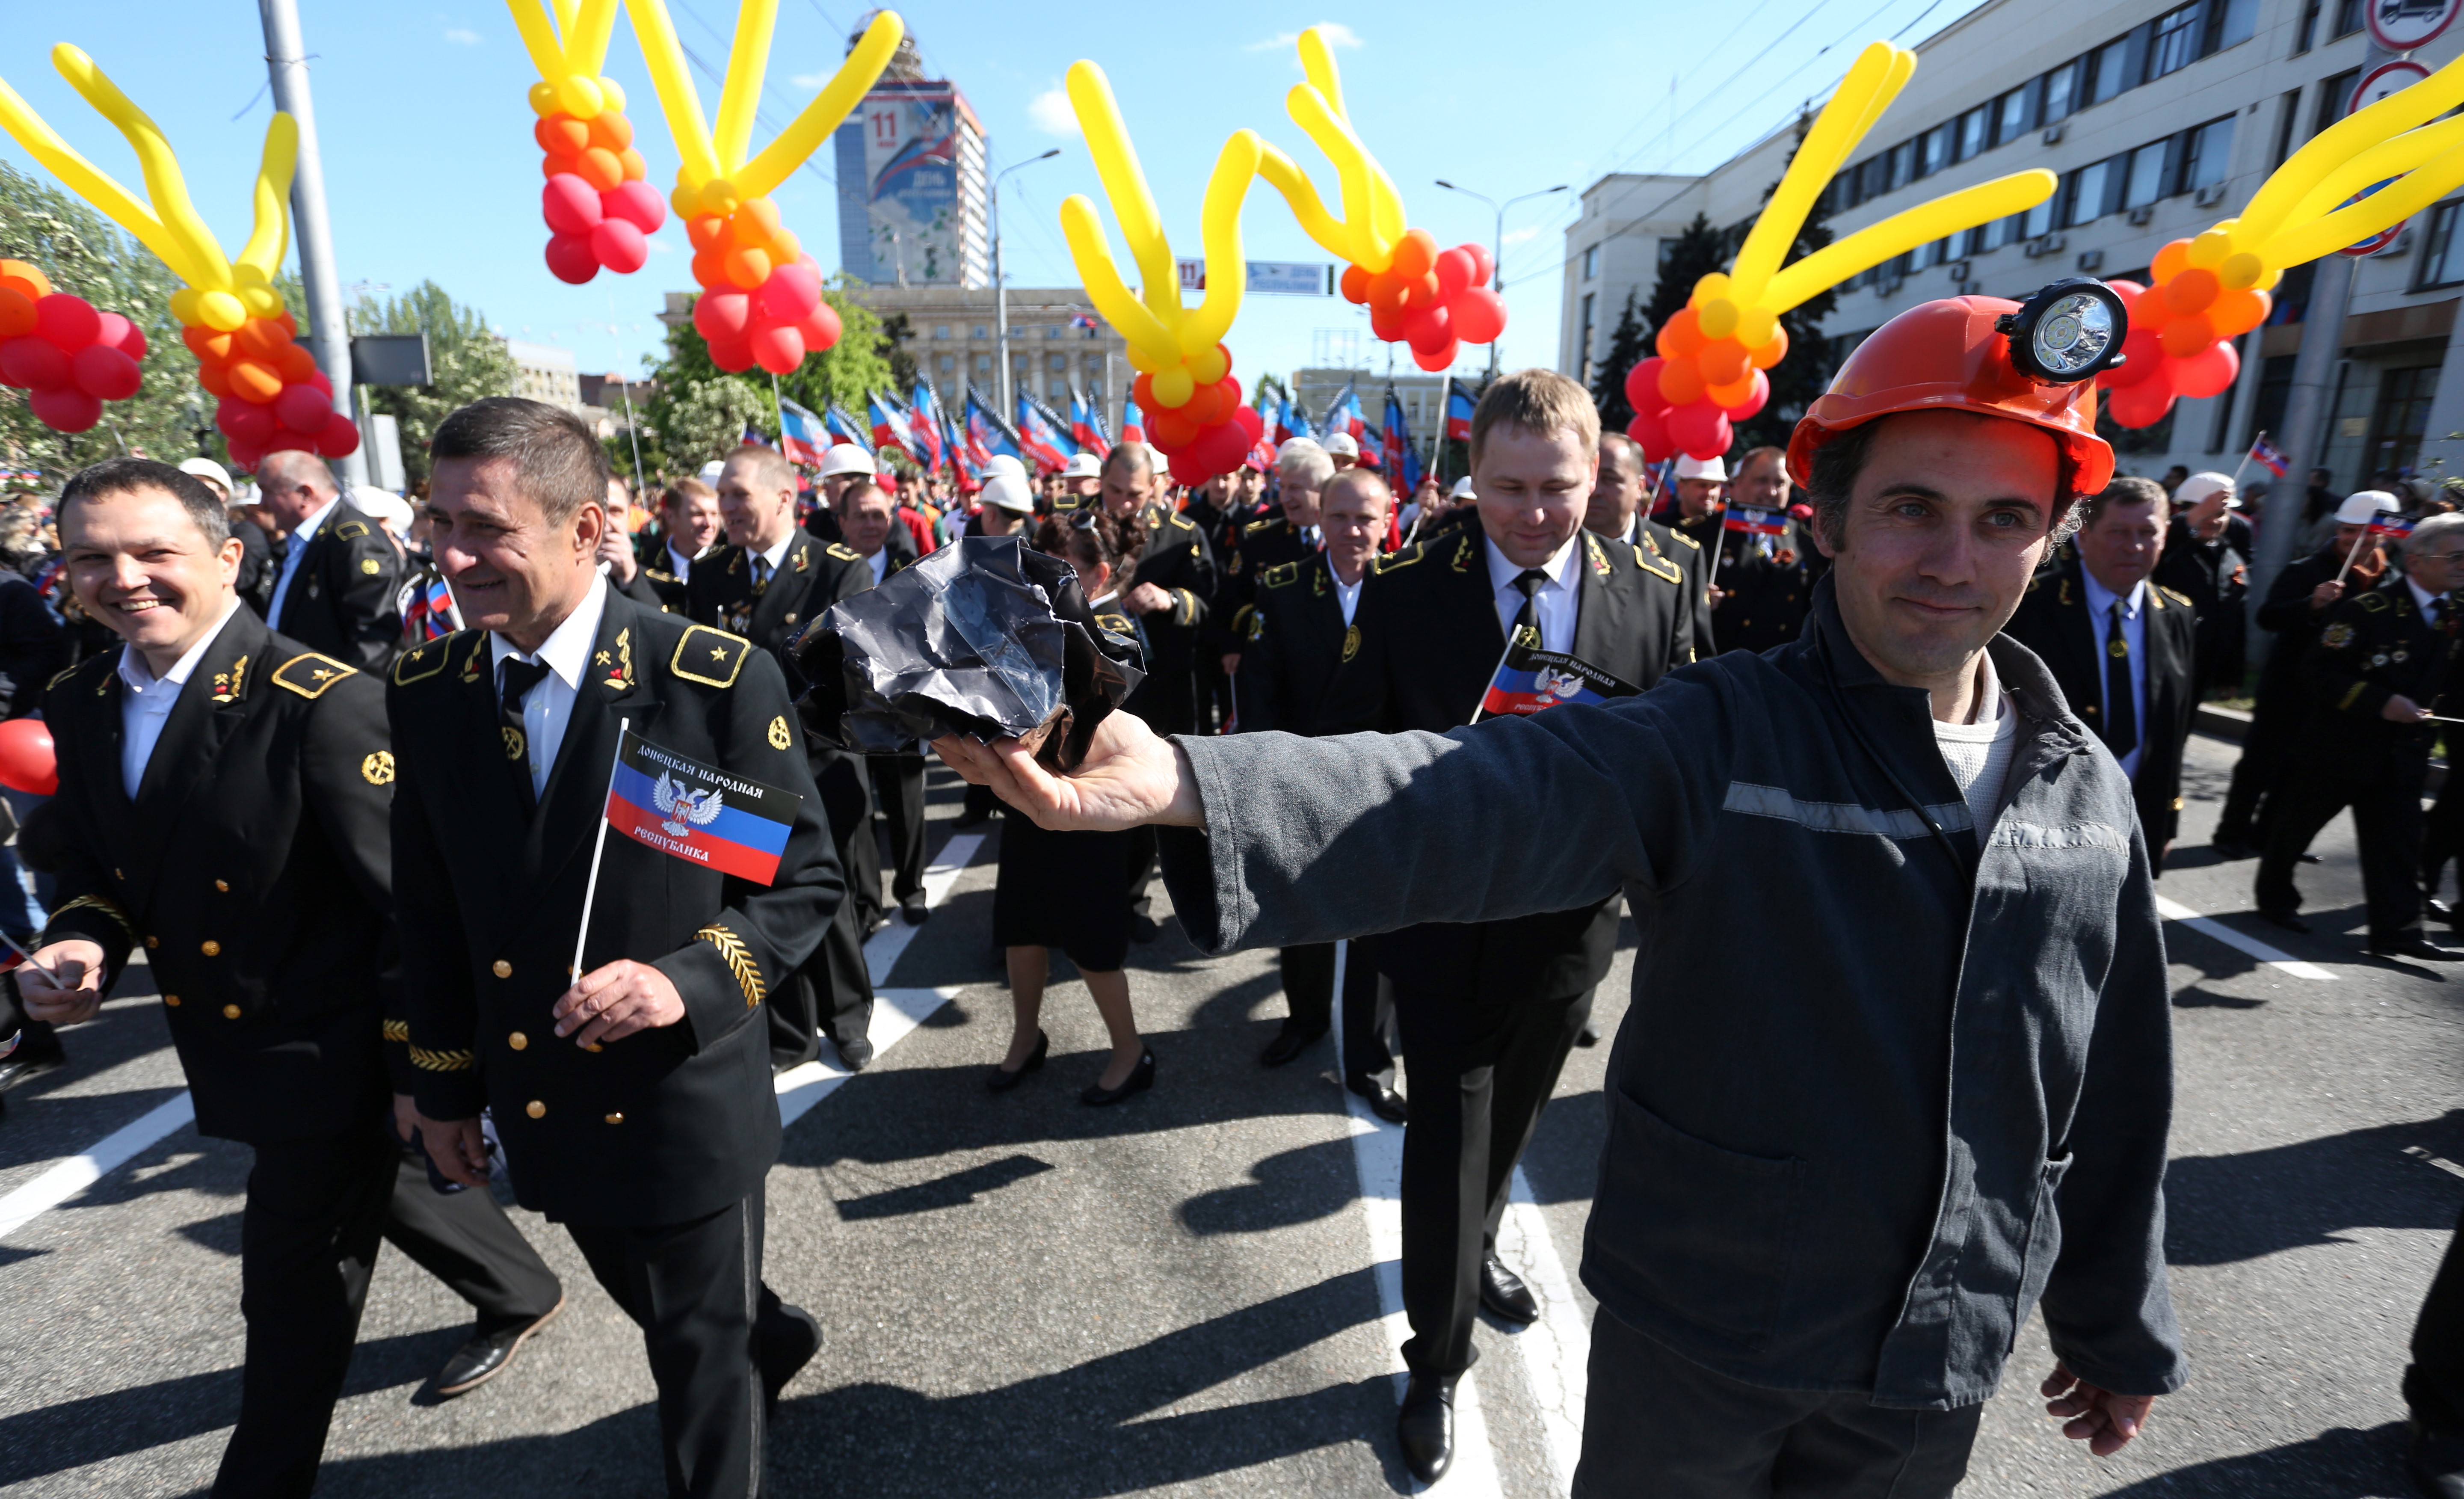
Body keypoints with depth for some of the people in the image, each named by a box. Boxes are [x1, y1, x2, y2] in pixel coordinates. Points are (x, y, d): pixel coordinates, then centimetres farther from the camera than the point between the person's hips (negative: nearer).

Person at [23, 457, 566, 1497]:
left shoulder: (322, 704, -24)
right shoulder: (81, 707, 1)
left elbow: (410, 903, -22)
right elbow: (96, 868, 13)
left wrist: (422, 1070, -20)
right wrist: (79, 945, -10)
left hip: (331, 1052, -8)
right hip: (232, 1051, 8)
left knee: (297, 1277, 8)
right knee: (382, 1184, 25)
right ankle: (521, 1295, 50)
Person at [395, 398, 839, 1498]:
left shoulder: (723, 683, -19)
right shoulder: (425, 692, -3)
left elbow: (807, 881, -11)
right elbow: (430, 911, 7)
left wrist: (688, 981, -26)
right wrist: (444, 1084, 11)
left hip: (688, 1102, -5)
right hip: (541, 1106, 6)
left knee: (700, 1352, 13)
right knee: (654, 1310, 29)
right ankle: (772, 1337, 59)